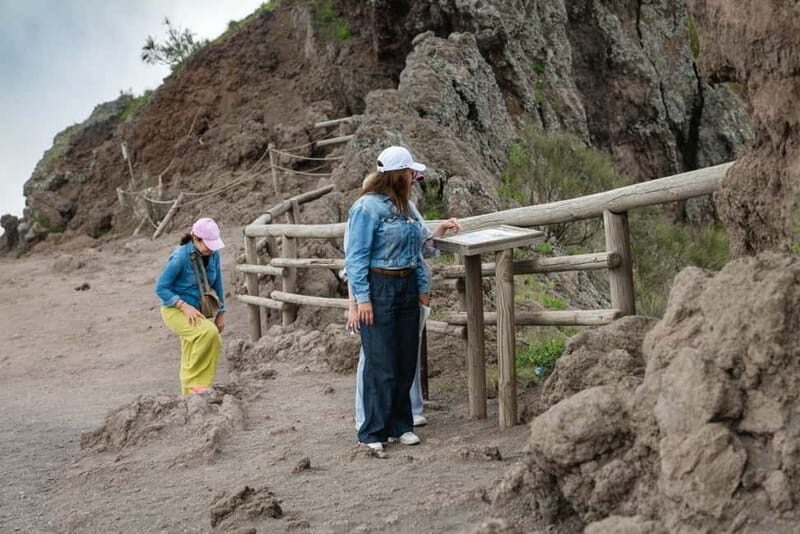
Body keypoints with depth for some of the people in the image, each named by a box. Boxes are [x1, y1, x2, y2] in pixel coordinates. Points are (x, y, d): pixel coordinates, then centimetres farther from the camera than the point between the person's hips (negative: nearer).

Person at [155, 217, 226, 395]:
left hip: (195, 312, 7)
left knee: (190, 361, 10)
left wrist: (221, 313, 10)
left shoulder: (213, 254, -3)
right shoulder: (181, 257, -21)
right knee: (209, 332, -30)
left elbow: (217, 284, 10)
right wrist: (184, 306, -25)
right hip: (175, 310, -7)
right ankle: (195, 382, -18)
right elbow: (160, 288, -15)